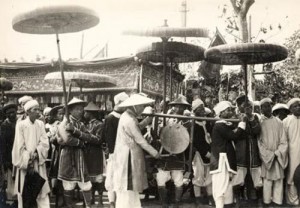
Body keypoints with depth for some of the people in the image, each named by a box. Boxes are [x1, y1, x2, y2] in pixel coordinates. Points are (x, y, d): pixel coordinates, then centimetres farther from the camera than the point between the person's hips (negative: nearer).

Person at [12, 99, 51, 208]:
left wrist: (36, 153, -16)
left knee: (42, 190, 3)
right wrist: (27, 160, -14)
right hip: (24, 163, -3)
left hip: (39, 163, 3)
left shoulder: (40, 124, 5)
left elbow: (44, 143, -1)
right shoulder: (20, 125, -6)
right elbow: (19, 146, -8)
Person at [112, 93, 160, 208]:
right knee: (127, 188, -3)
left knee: (132, 188, 15)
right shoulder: (129, 120, -19)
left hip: (128, 156, 10)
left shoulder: (127, 117, 12)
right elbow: (140, 140, -16)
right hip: (128, 157, -10)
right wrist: (154, 152, -9)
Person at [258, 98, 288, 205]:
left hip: (278, 157, 3)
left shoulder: (278, 122, 6)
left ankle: (278, 201, 9)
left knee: (278, 181, 2)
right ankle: (267, 202, 5)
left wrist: (277, 153, -8)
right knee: (267, 181, -3)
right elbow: (259, 142, -4)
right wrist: (270, 155, -10)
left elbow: (283, 141, 5)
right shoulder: (259, 122, -1)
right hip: (265, 157, -3)